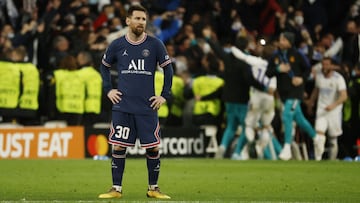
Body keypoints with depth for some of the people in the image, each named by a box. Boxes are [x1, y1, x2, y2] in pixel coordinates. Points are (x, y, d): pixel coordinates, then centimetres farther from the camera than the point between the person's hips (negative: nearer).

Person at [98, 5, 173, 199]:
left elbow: (167, 68, 8)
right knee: (118, 147, -1)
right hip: (122, 106, 0)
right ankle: (116, 189, 7)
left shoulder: (155, 45, 0)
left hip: (147, 107, 0)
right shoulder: (117, 45, 2)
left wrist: (164, 95, 2)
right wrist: (108, 90, 8)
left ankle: (153, 188, 13)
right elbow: (104, 66, 18)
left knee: (153, 148, 0)